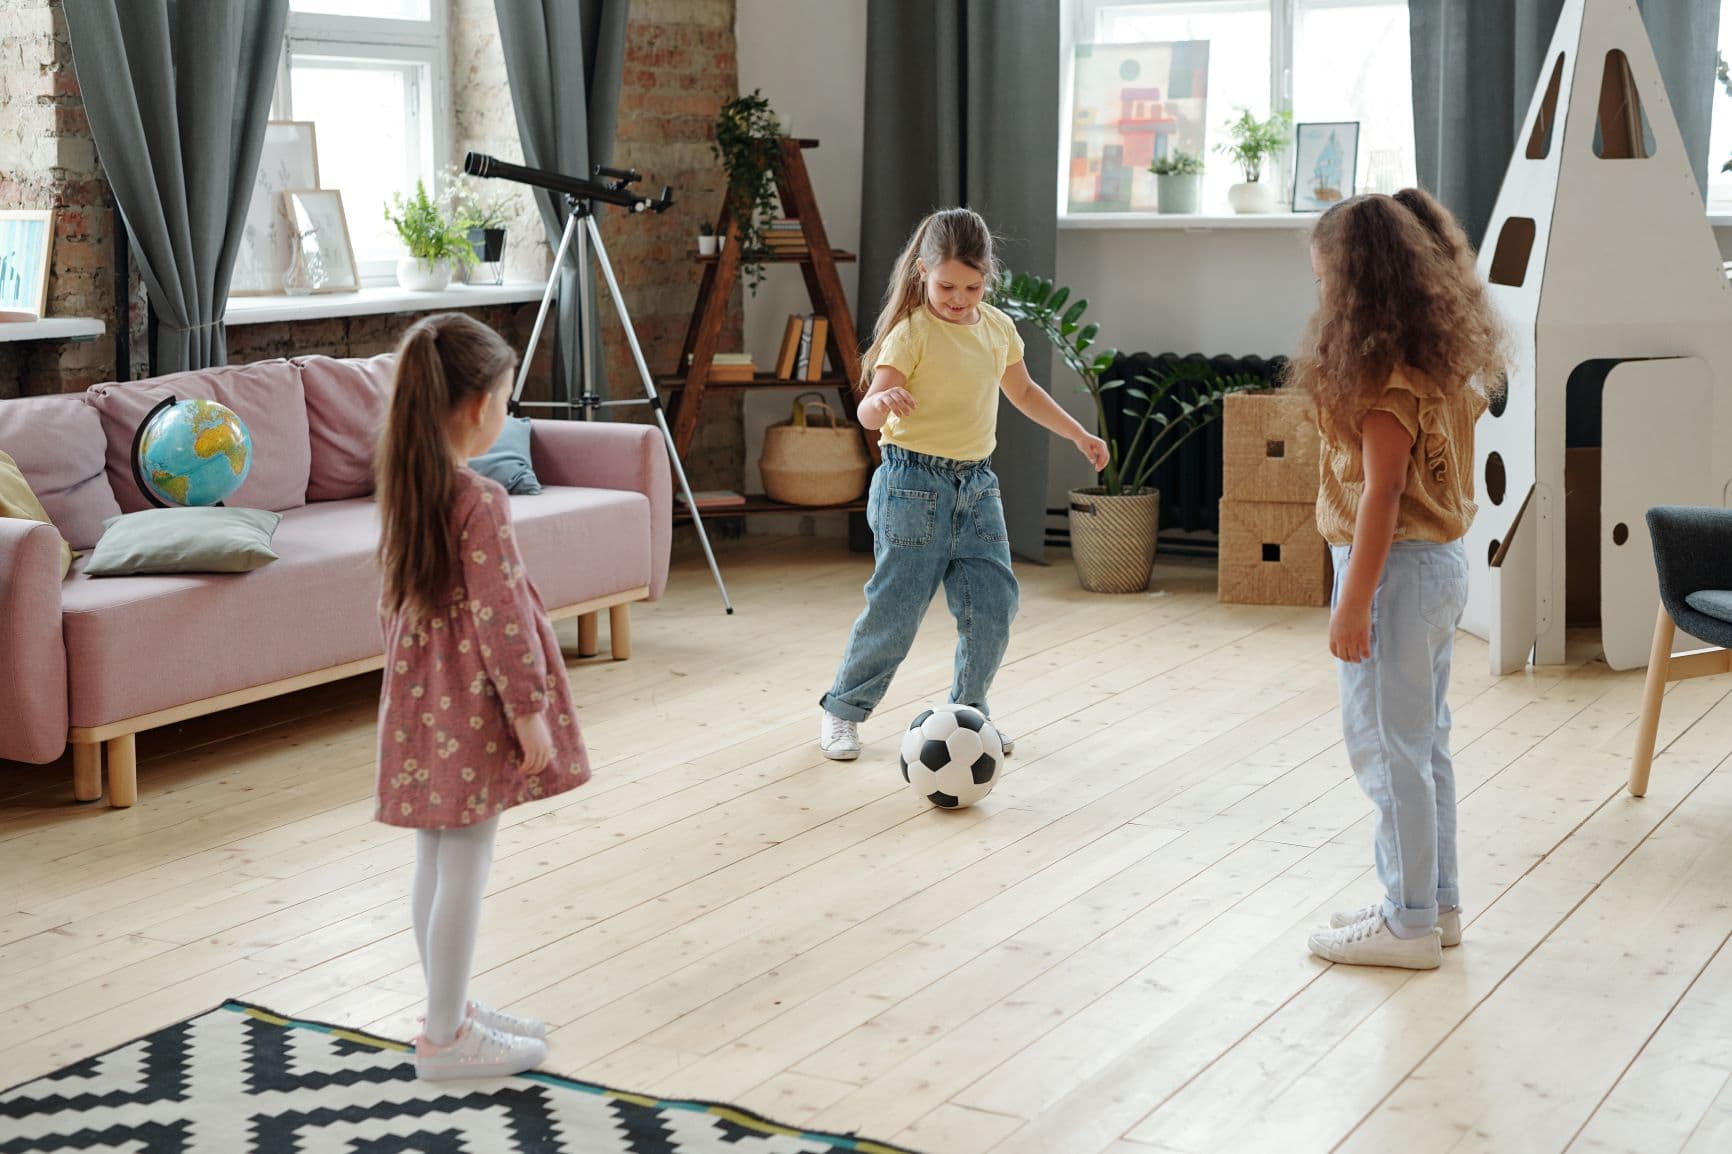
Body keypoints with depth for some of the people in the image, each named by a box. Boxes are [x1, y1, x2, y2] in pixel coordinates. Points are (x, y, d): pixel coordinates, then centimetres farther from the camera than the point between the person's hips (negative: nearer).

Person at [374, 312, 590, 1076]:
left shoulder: (405, 490, 4)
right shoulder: (480, 504, -21)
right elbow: (499, 619, -21)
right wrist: (530, 713, -14)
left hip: (421, 699, 9)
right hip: (471, 704, -9)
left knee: (436, 863, 17)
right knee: (464, 871, 1)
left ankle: (452, 1008, 31)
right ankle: (445, 1039, 11)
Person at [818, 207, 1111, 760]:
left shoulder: (998, 328, 8)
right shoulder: (911, 332, -13)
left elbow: (1023, 391, 26)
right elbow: (869, 412, -22)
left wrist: (1079, 435, 27)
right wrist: (885, 401, -45)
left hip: (977, 485, 6)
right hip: (914, 484, -6)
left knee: (993, 605, 2)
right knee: (896, 609, -3)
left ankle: (968, 710, 21)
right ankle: (843, 709, 14)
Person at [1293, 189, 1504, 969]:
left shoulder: (1385, 373, -18)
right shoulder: (1442, 360, 10)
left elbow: (1382, 493, -21)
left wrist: (1352, 604, -20)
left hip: (1396, 566, -10)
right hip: (1441, 562, 10)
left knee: (1388, 745, -1)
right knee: (1423, 742, 16)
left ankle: (1409, 922, 6)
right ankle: (1436, 903, 26)